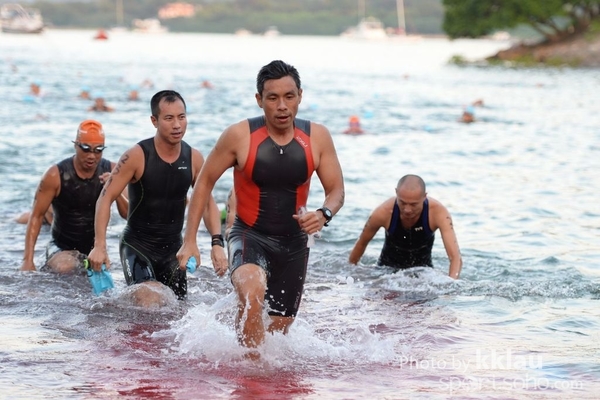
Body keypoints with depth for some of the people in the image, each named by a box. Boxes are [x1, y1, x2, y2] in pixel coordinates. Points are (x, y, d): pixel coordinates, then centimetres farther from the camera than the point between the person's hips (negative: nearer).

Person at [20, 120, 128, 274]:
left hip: (96, 248, 5)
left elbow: (128, 214, -4)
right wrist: (28, 260, -18)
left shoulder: (111, 171, -6)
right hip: (62, 248, -5)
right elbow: (37, 216, -11)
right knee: (65, 268, -35)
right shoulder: (56, 175, -15)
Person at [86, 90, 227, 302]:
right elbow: (106, 198, -12)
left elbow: (208, 203, 7)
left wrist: (217, 243, -7)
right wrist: (99, 246, -21)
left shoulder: (194, 159, -3)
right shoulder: (137, 156, -15)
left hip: (173, 247, 5)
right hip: (137, 245, -5)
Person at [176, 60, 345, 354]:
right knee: (251, 295, -36)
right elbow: (205, 181, -3)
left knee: (281, 327, 15)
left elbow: (336, 191, 0)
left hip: (294, 243, 4)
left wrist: (324, 214, -24)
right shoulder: (239, 136, -15)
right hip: (249, 236, -4)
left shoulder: (317, 137, -8)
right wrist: (190, 240, -7)